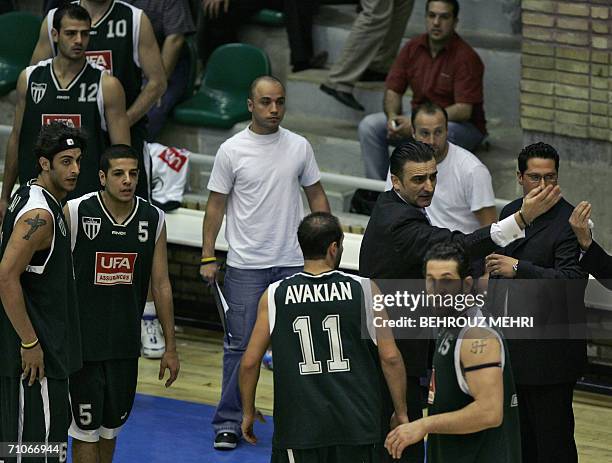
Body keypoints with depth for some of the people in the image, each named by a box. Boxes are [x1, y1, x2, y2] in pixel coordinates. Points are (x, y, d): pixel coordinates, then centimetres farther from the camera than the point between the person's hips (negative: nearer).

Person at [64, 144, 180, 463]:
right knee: (86, 426, 1)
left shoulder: (153, 219, -2)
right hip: (83, 339, -4)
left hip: (126, 341, 4)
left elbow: (160, 285, 5)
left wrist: (170, 347, 6)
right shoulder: (74, 213, -13)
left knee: (112, 424, 14)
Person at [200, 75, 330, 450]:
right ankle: (229, 422, 7)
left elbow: (316, 195, 11)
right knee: (241, 345, 0)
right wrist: (208, 257, -4)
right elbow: (216, 205, -1)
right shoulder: (232, 151, -5)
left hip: (293, 264, 2)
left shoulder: (299, 147, 3)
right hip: (246, 265, -2)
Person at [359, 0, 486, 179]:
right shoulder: (412, 48, 1)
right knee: (369, 126, -13)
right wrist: (393, 117, -19)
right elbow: (392, 91, 5)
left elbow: (464, 110, -24)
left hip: (463, 126, -6)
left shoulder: (466, 57, -16)